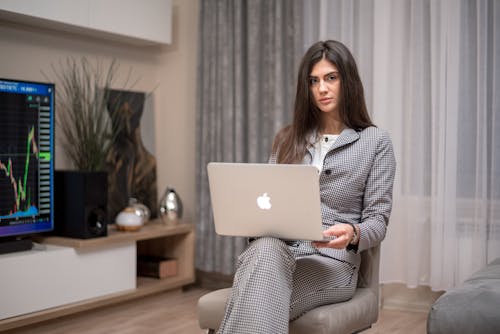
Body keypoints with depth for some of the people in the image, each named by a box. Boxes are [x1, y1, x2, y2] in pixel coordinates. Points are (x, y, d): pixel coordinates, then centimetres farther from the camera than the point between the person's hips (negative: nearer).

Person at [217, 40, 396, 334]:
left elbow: (377, 221, 2)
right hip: (276, 251, 3)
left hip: (332, 261, -3)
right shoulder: (288, 139, 19)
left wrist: (352, 234, -22)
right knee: (265, 250, -39)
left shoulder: (376, 141, 6)